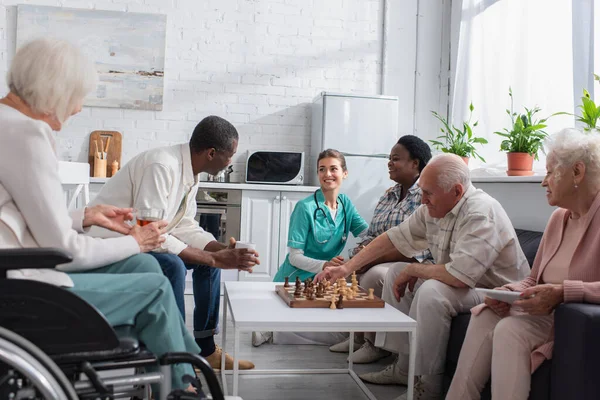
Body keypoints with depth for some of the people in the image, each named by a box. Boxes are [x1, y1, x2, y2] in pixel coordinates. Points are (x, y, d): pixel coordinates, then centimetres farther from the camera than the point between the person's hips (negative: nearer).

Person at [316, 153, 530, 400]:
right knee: (397, 271, 9)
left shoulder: (480, 214, -27)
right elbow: (394, 238, 5)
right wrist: (347, 268, 0)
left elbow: (458, 275, -36)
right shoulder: (433, 208, -1)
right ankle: (404, 367, 11)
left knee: (431, 292, -32)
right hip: (460, 280, 10)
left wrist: (413, 270, -18)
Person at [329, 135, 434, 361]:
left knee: (374, 274, -31)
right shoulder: (388, 195, 16)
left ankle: (374, 344, -13)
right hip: (383, 262, 8)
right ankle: (357, 337, 1)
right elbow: (371, 235, 17)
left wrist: (376, 257, -23)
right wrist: (362, 252, -8)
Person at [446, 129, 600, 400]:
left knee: (510, 329, -28)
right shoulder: (559, 217, 13)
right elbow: (533, 280, 16)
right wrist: (508, 292, -4)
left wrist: (562, 293, -33)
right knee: (484, 317, -15)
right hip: (549, 311, 7)